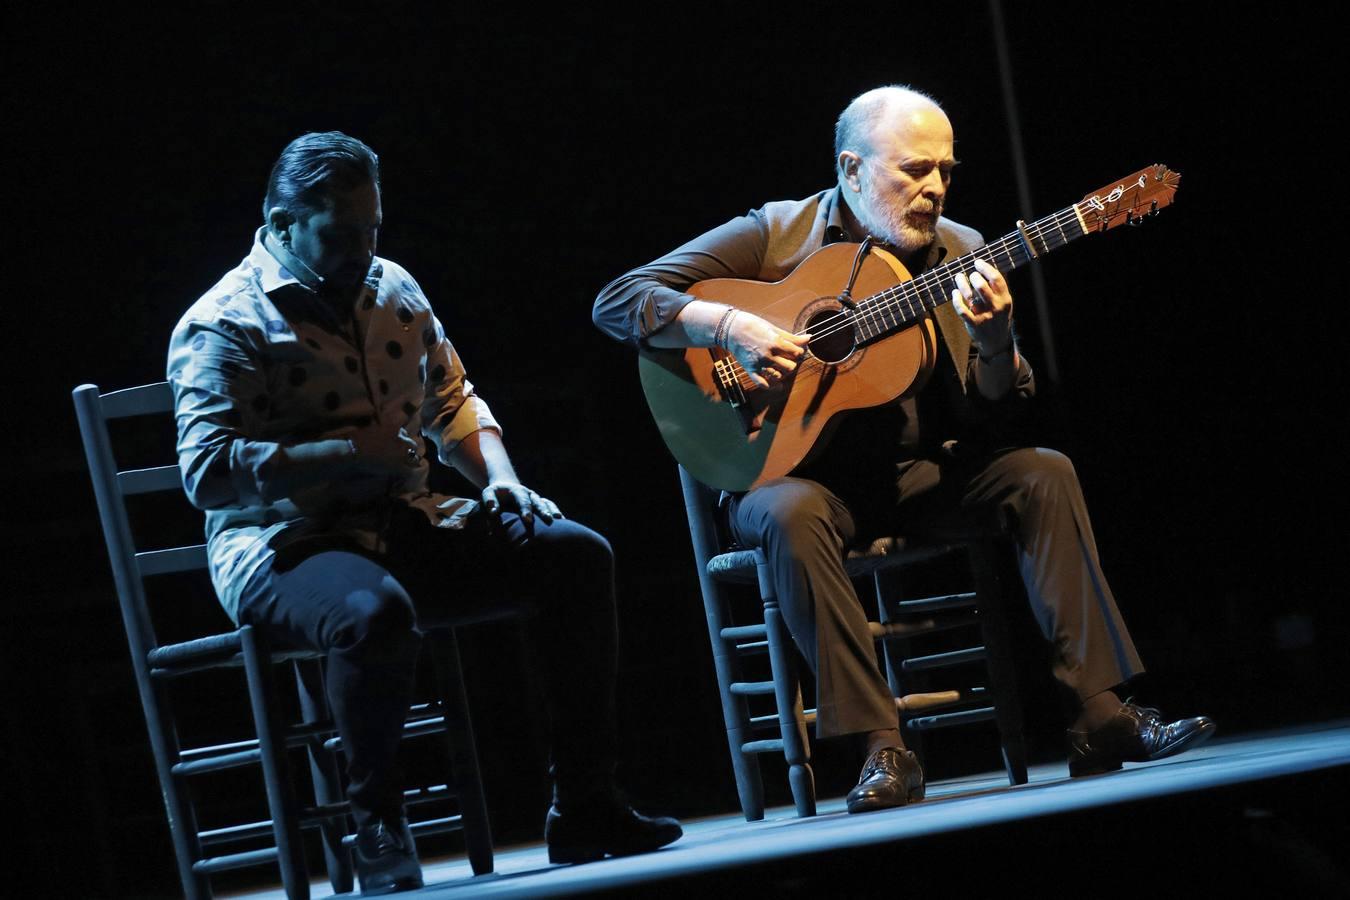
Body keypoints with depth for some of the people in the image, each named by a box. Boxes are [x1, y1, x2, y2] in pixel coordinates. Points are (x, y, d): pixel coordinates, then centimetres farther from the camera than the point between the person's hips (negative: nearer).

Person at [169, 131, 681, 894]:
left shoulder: (393, 290, 14)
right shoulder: (226, 327, -9)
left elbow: (454, 401, 25)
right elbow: (207, 472, -19)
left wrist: (501, 479, 5)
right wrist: (347, 453, -22)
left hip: (408, 527, 7)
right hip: (287, 546, -7)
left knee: (578, 555, -8)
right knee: (377, 613, -40)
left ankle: (584, 809, -6)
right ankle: (379, 825, -16)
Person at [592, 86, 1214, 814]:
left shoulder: (960, 254, 5)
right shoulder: (774, 235, -3)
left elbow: (994, 416, 2)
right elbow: (617, 301, -8)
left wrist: (995, 341, -20)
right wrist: (729, 325, -24)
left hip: (920, 476, 3)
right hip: (799, 472, -3)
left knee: (1041, 473, -20)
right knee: (790, 517, -36)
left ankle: (1098, 716, -22)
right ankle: (882, 749, -33)